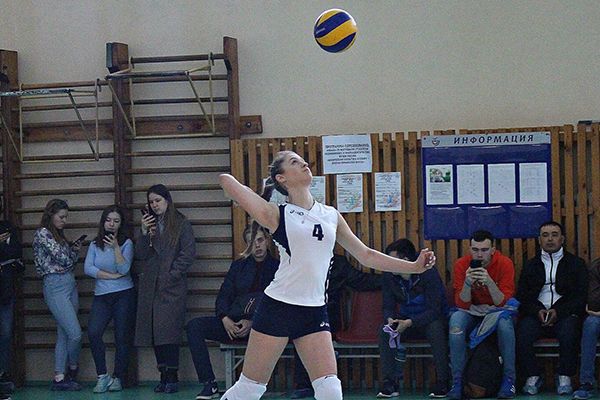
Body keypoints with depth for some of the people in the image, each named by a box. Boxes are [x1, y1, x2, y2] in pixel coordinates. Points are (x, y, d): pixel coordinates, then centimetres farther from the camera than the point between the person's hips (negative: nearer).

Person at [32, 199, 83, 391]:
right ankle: (73, 368, 12)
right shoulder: (42, 233, -6)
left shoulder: (59, 235, 19)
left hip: (70, 285, 8)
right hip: (55, 286, -8)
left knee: (64, 335, 6)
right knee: (75, 334, -11)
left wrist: (75, 251, 2)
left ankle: (59, 378, 8)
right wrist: (73, 250, 8)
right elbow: (61, 257, -12)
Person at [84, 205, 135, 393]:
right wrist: (112, 276, -9)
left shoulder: (126, 243, 1)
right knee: (93, 333, -17)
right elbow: (88, 268, -4)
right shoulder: (95, 245, 9)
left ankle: (118, 378, 11)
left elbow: (124, 269, -11)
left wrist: (116, 248, -20)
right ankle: (102, 376, -6)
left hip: (124, 295, -2)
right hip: (101, 295, 2)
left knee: (122, 337, -1)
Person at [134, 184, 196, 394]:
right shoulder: (148, 224, 17)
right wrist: (144, 233, -6)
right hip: (149, 286, 5)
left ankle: (172, 377, -10)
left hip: (172, 286, -5)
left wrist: (171, 275, -9)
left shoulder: (182, 224, 4)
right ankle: (164, 376, 6)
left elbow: (188, 253, -2)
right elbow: (140, 255, 9)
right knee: (153, 331, 1)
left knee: (168, 331, -12)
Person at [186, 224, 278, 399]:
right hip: (233, 324, 4)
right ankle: (209, 385, -21)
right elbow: (223, 297, 11)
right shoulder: (238, 266, 18)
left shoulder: (277, 266, 4)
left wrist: (252, 322, -18)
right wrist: (225, 319, -10)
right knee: (194, 326, -17)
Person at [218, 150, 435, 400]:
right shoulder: (276, 215, -2)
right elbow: (226, 180, -8)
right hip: (278, 307, -4)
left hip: (315, 312, 4)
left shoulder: (331, 216, 12)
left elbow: (366, 255, 18)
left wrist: (414, 266, 14)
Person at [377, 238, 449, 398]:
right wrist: (390, 319, -24)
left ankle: (442, 384, -27)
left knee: (436, 329, -37)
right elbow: (388, 306, 1)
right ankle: (390, 384, -22)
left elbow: (434, 310, -24)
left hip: (430, 319, -4)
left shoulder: (428, 273, -21)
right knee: (384, 331, -24)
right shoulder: (389, 276, -5)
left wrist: (409, 323, -36)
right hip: (406, 320, 4)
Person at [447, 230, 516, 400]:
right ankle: (457, 381, -25)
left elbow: (503, 303, -20)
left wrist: (489, 282, -36)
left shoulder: (505, 264, -14)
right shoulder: (462, 264, -10)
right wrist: (467, 283, -33)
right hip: (472, 313, 1)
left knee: (504, 322, -35)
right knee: (456, 320, -32)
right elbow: (462, 304, -13)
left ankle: (508, 379, -22)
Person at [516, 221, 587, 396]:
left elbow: (581, 296, 3)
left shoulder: (576, 264, 13)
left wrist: (558, 312, -12)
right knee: (522, 334, -29)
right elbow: (522, 296, 11)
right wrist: (537, 311, -10)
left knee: (568, 334, -35)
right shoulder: (531, 265, 20)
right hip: (537, 314, 2)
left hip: (565, 314, -2)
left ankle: (565, 378, -22)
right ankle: (533, 377, -16)